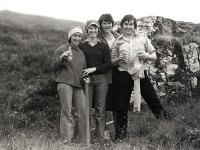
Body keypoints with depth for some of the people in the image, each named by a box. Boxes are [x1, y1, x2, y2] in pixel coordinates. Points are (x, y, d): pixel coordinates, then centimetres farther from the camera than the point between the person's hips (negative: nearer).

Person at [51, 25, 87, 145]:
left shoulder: (81, 52, 21)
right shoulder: (62, 49, 4)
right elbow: (54, 68, 0)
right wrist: (61, 58, -16)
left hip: (78, 85, 5)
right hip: (65, 83, -5)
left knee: (82, 111, -2)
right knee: (67, 111, -10)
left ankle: (80, 139, 10)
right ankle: (67, 140, -8)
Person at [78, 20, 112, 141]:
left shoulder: (103, 46, 9)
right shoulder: (81, 46, 9)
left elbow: (108, 64, 3)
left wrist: (94, 69, -8)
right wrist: (82, 74, -7)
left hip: (101, 79, 0)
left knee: (100, 108, -2)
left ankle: (100, 137, 2)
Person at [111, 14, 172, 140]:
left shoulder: (142, 38, 5)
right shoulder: (117, 42, 5)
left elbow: (154, 56, 8)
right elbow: (112, 62, 11)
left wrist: (147, 56, -14)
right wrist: (119, 59, -10)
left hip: (141, 73, 0)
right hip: (123, 75, 0)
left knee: (154, 101, -4)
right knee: (121, 106, 3)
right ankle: (120, 136, 15)